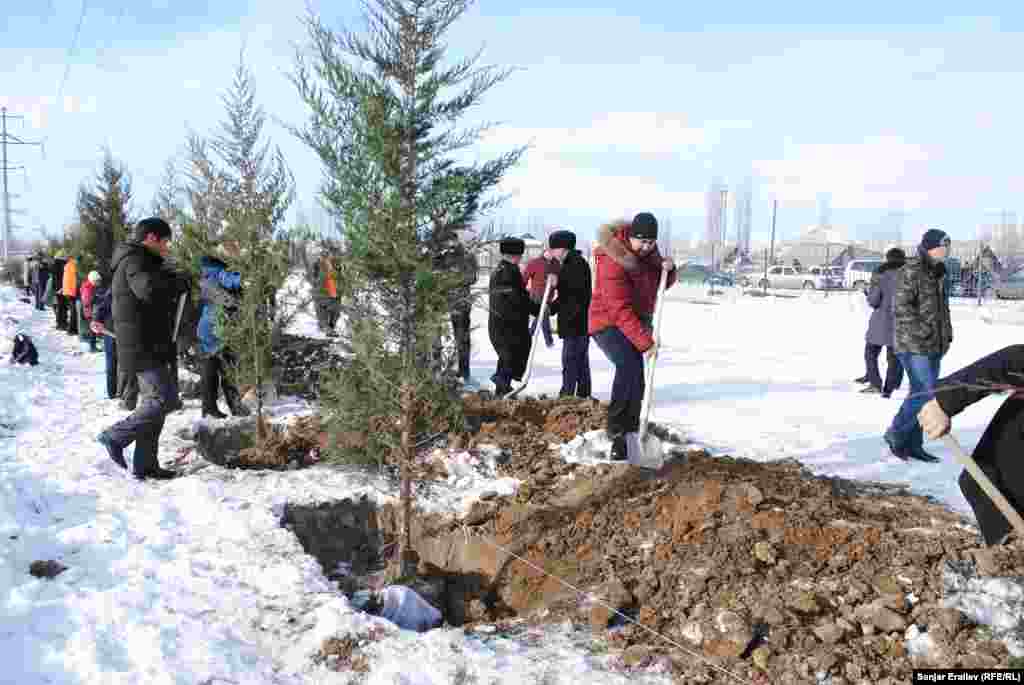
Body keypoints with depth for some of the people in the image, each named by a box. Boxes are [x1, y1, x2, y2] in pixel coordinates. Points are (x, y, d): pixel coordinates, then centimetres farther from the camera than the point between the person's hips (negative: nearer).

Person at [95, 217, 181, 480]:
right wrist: (178, 284, -16)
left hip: (148, 346, 11)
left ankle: (145, 464, 15)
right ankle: (115, 437, 1)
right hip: (144, 347, -11)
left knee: (153, 403, 11)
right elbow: (150, 290, -32)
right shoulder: (134, 260, -13)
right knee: (162, 400, -11)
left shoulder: (140, 262, 20)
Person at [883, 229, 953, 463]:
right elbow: (901, 307, -18)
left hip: (934, 347, 9)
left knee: (920, 394, 11)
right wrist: (923, 333, -19)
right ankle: (896, 433, 7)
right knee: (926, 394, -11)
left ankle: (913, 445, 19)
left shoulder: (938, 273, 15)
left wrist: (947, 333, 12)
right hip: (914, 346, -8)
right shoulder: (911, 271, -12)